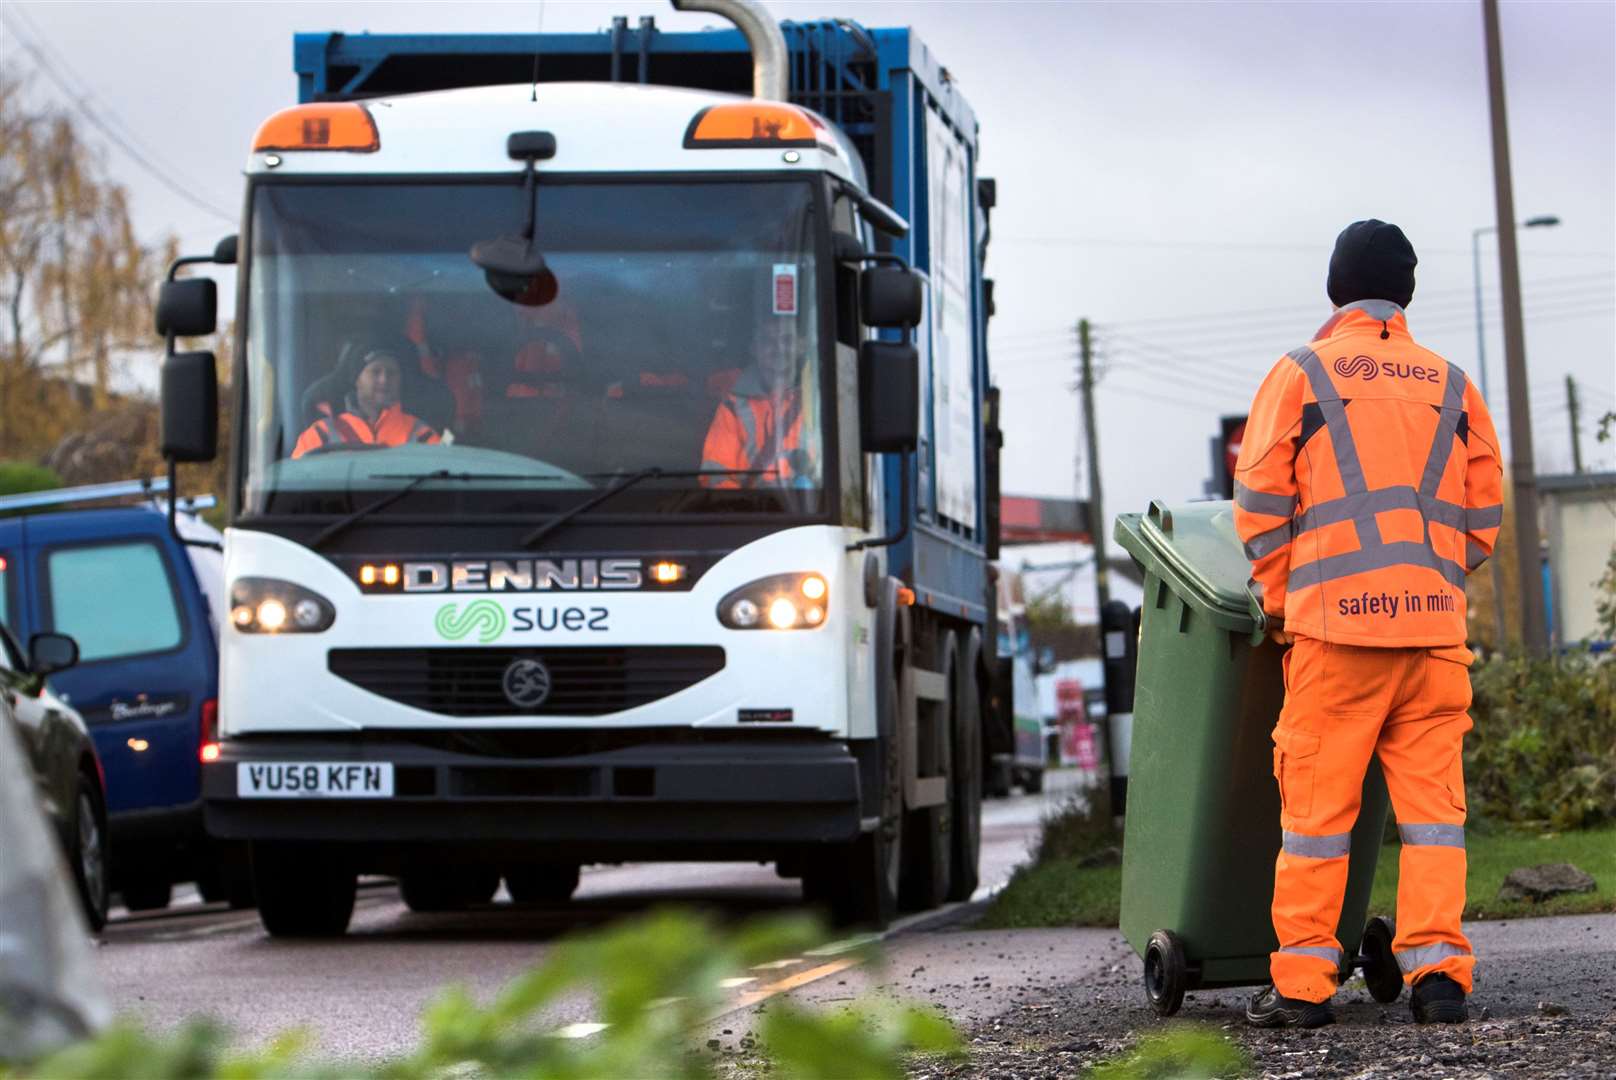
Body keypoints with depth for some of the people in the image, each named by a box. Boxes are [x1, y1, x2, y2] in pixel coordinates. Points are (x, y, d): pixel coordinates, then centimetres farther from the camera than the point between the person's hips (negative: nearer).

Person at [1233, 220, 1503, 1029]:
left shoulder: (1301, 375, 3)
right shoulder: (1452, 387, 12)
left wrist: (1279, 599, 12)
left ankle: (1302, 982, 0)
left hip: (1335, 622, -3)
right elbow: (1483, 516, 12)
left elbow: (1260, 505, 0)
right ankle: (1436, 967, -3)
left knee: (1317, 802, 0)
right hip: (1434, 625, 3)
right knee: (1431, 798, 4)